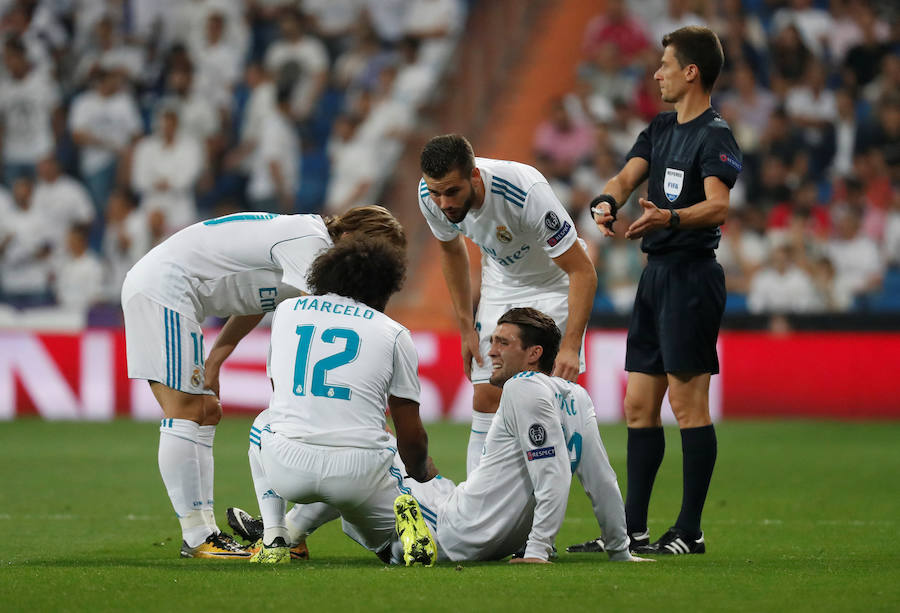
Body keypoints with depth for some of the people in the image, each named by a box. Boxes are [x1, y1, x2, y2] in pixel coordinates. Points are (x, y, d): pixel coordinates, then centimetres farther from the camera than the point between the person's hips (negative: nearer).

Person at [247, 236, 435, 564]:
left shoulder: (285, 310, 17)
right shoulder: (393, 333, 9)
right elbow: (411, 435, 9)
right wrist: (420, 473, 31)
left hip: (288, 468, 2)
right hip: (359, 471, -2)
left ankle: (274, 539, 19)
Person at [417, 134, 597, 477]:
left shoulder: (527, 192, -38)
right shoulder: (432, 197, -20)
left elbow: (583, 272, -31)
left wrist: (570, 346, -37)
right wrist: (466, 327, 4)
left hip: (553, 284, -5)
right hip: (500, 281, 5)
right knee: (487, 399, -2)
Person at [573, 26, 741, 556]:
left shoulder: (715, 135, -10)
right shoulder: (662, 129, 17)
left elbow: (718, 206, -23)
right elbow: (628, 175, 8)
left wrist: (670, 218, -41)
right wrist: (606, 202, -14)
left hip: (691, 276, -9)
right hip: (656, 273, 9)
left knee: (688, 402, -8)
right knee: (639, 406, 10)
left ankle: (690, 531, -4)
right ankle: (633, 530, 15)